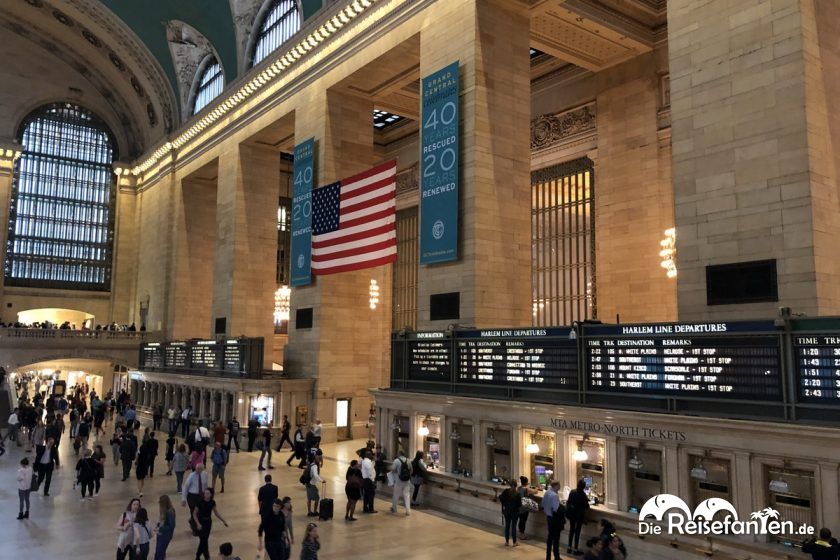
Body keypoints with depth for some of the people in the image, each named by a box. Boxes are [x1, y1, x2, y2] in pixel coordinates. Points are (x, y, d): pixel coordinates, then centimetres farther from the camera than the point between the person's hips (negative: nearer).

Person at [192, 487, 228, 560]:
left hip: (208, 522, 4)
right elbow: (194, 514, -13)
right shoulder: (200, 502, -20)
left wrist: (224, 521, -1)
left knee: (203, 540, 12)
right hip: (201, 523, -4)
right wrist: (198, 524, -23)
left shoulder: (212, 502, -7)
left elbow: (216, 513, 3)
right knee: (204, 540, -7)